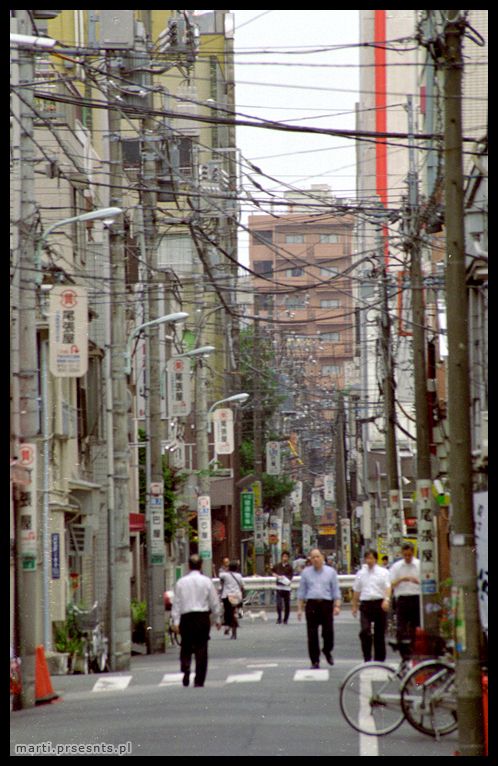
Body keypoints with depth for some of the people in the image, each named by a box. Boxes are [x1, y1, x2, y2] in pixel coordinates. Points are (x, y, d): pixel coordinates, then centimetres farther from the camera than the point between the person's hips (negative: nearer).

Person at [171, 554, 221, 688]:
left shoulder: (181, 582, 1)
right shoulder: (206, 581, 0)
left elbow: (177, 603, 0)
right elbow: (214, 602, 4)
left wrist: (176, 622, 3)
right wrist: (217, 619, 15)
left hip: (186, 617, 1)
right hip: (203, 616, -1)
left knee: (186, 647, 10)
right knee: (201, 649, 3)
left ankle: (185, 670, -17)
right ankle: (199, 680, 1)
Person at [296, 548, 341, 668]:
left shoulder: (331, 572, 8)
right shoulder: (306, 572, 10)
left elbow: (336, 590, 6)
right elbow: (301, 591, 11)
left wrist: (337, 606, -5)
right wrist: (299, 608, 6)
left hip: (326, 604, -1)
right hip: (312, 605, 1)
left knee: (328, 632, -5)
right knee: (312, 635, -1)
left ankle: (327, 651, 25)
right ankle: (315, 661, 7)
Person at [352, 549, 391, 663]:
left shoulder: (383, 572, 5)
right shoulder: (361, 573, 13)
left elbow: (388, 587, -6)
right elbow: (356, 591, 20)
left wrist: (386, 599, -23)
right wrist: (354, 606, 20)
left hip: (380, 604, -1)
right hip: (365, 604, 1)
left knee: (379, 634, 5)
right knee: (364, 631, -16)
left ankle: (379, 660, 15)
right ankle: (367, 658, -11)